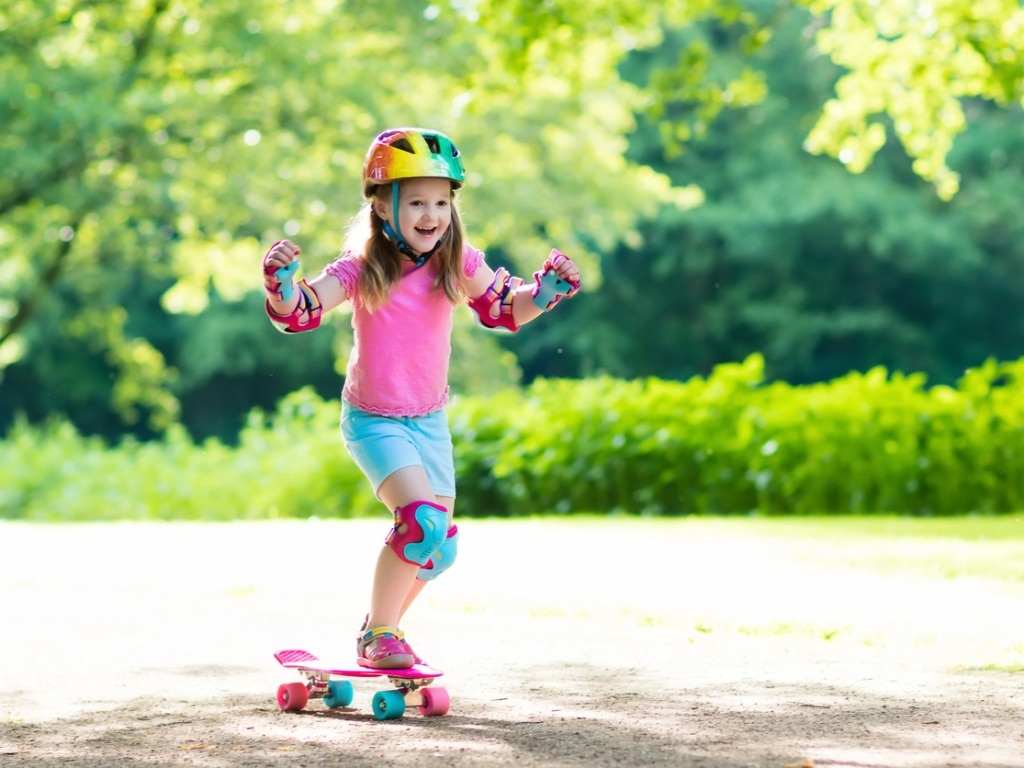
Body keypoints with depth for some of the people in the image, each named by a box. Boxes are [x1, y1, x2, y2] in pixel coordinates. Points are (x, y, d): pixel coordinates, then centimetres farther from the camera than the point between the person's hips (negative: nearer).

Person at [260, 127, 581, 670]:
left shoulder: (458, 264, -6)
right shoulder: (362, 269, -16)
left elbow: (505, 309, 8)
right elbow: (299, 312, -22)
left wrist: (546, 289, -9)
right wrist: (281, 278, -43)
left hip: (429, 421, 5)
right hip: (373, 420, -5)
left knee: (439, 548, 10)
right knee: (422, 519, -26)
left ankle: (382, 630, 38)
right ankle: (378, 637, -6)